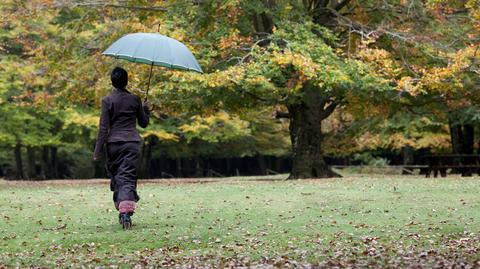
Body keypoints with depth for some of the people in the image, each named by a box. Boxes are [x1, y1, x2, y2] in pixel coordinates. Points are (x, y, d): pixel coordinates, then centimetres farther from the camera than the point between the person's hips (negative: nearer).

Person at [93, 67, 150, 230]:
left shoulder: (107, 101, -3)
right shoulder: (135, 100, 3)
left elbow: (103, 128, -5)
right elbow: (144, 123, 12)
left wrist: (98, 151, -2)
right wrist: (146, 109, 30)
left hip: (113, 144, 0)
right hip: (132, 143, 0)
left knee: (116, 178, 14)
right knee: (128, 178, -4)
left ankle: (121, 213, 14)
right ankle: (126, 212, -23)